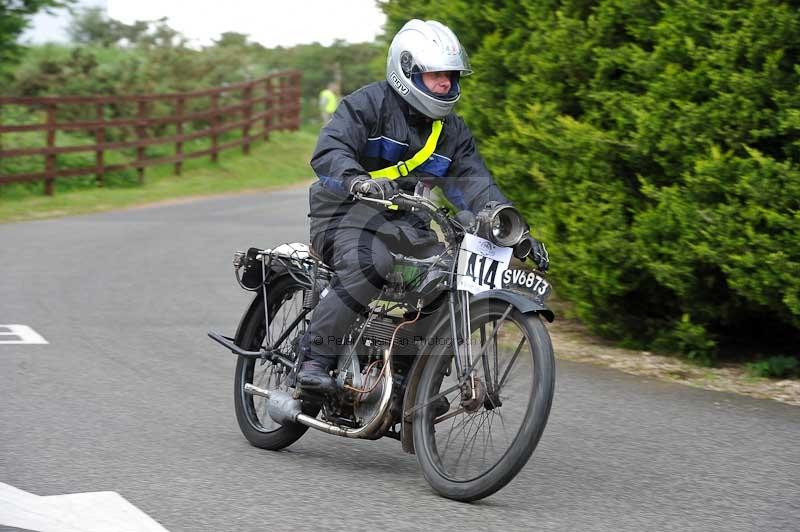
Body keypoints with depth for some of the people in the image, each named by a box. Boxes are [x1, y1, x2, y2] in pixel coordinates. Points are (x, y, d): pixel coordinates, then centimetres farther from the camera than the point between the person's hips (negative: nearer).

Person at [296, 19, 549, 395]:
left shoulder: (451, 131, 12)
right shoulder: (369, 104, -8)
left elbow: (476, 185, 7)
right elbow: (328, 152, -21)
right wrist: (359, 181, -44)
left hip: (404, 223, 6)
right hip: (347, 210, -6)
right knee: (369, 265, -36)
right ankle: (315, 359, -26)